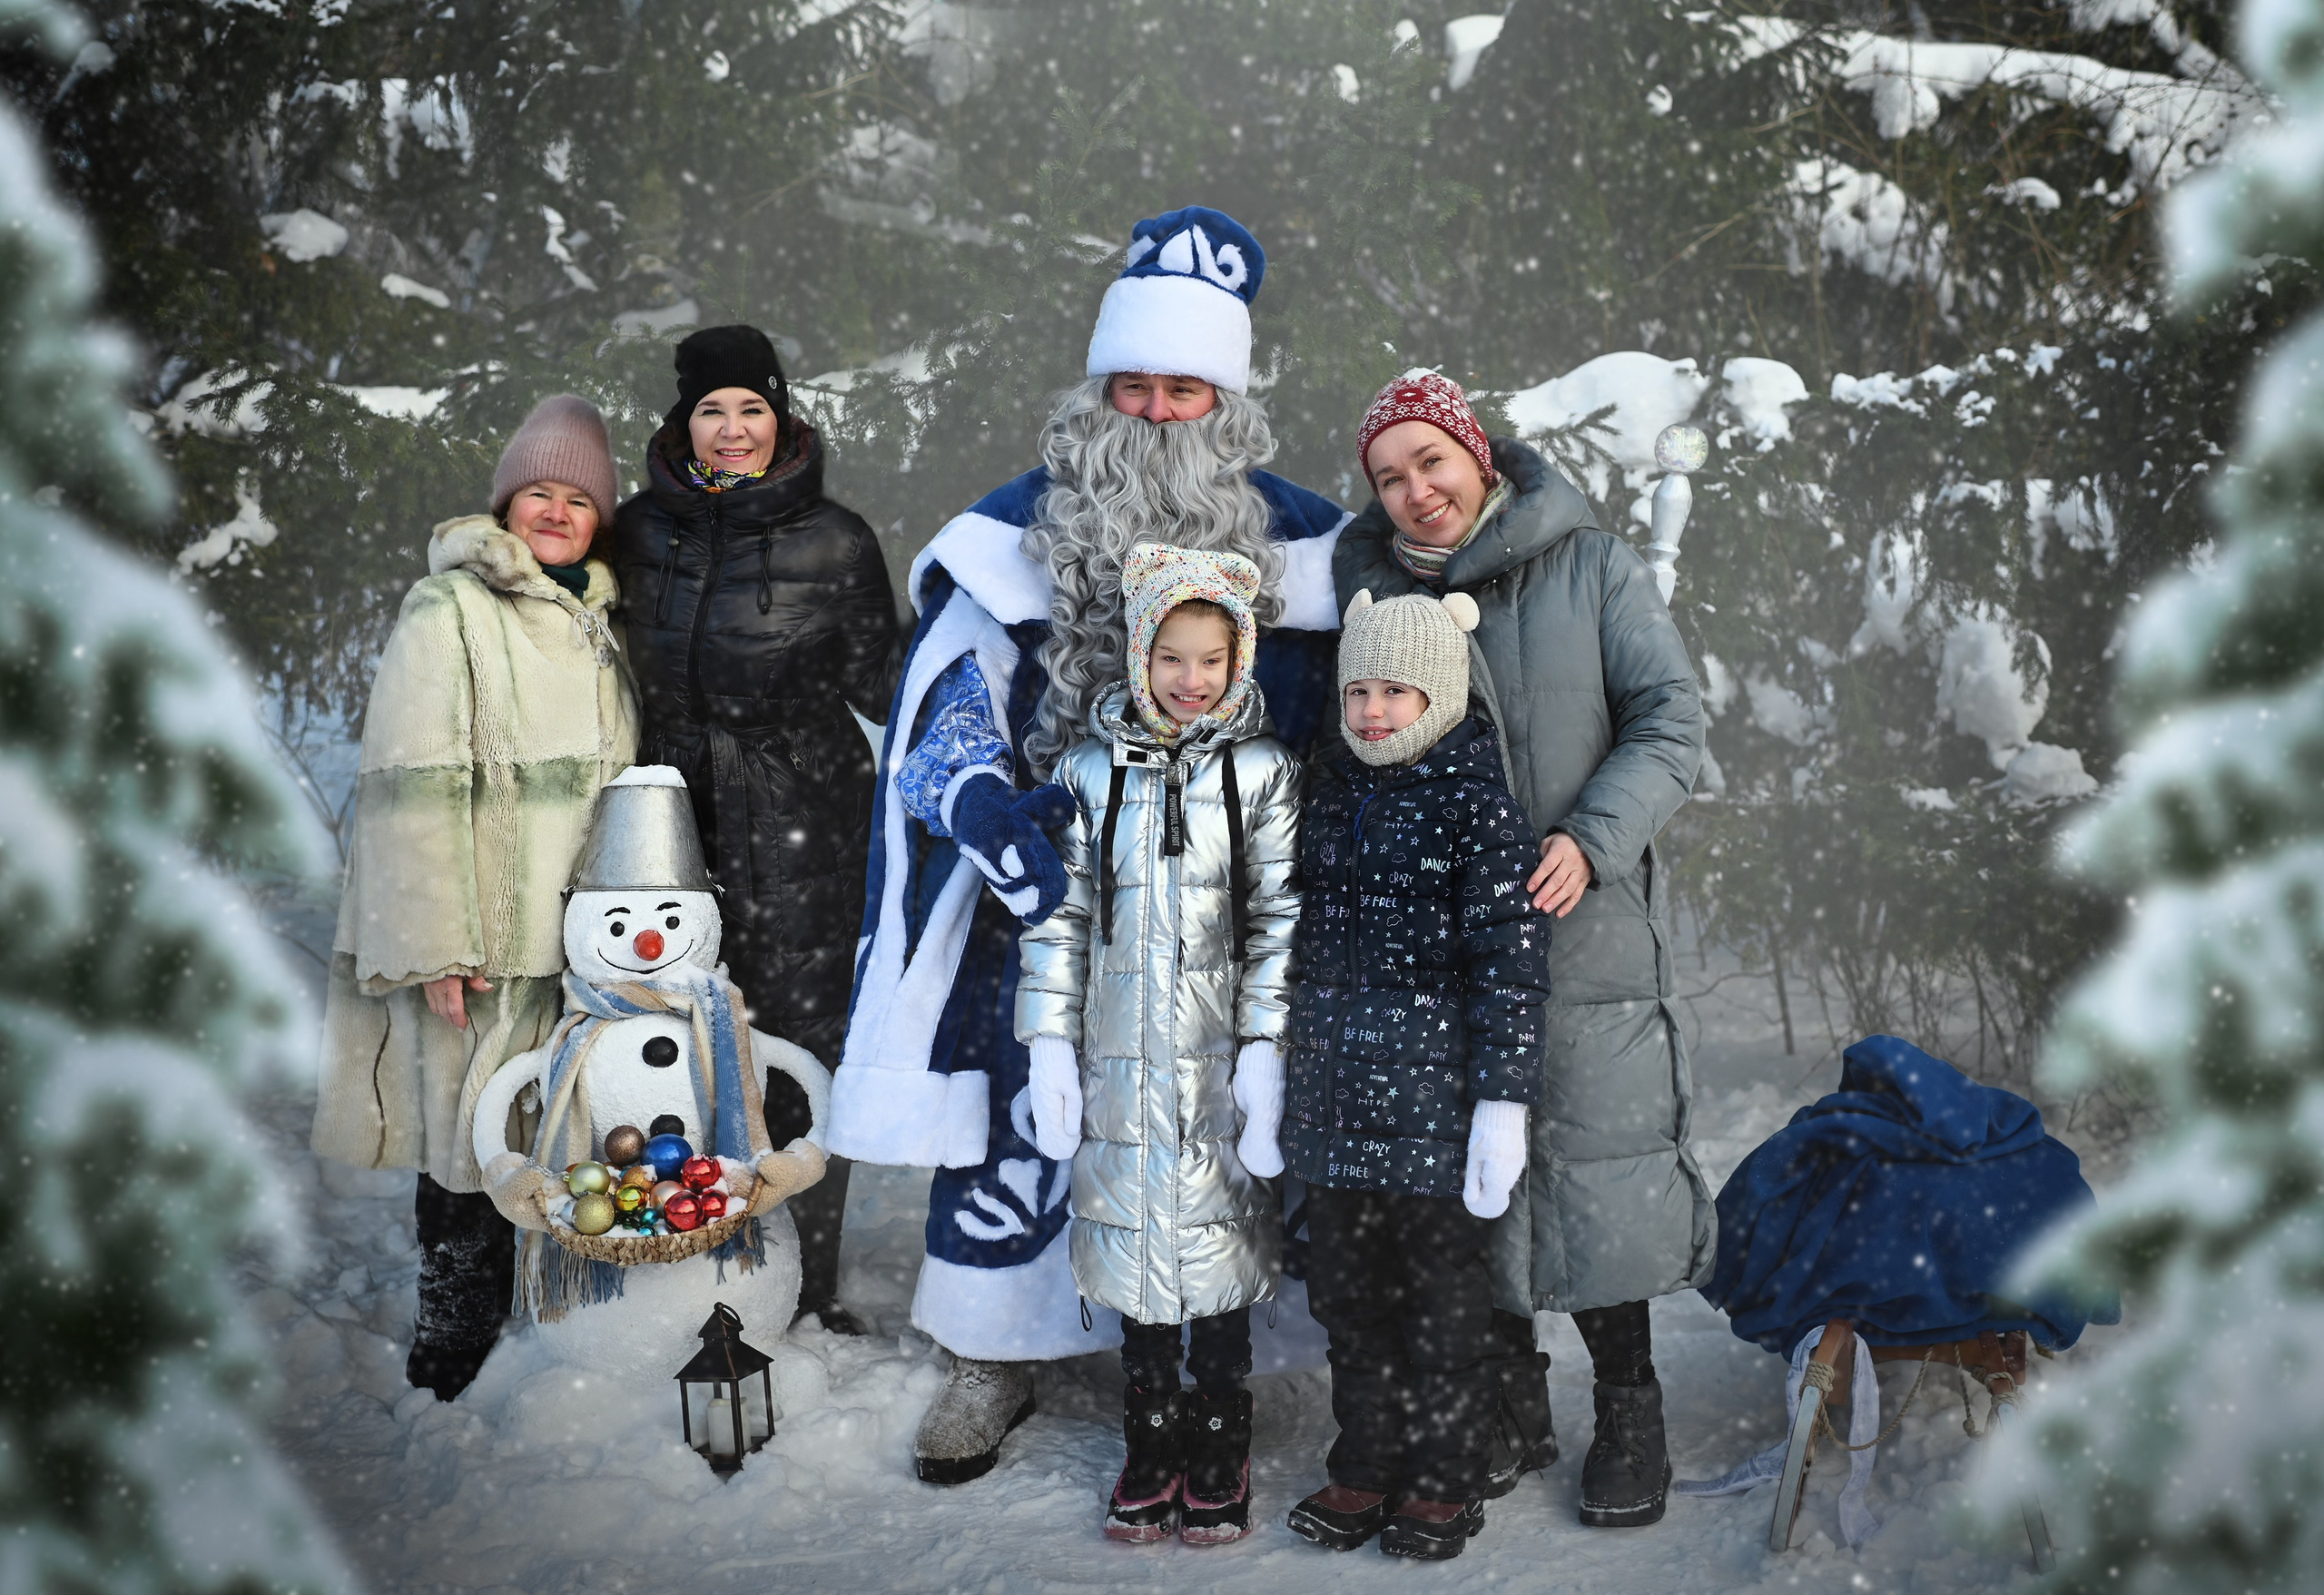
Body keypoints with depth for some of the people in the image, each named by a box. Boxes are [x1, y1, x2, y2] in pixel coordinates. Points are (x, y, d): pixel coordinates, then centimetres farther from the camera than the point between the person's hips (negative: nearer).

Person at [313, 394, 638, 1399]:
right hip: (485, 937, -6)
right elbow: (417, 783, -12)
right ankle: (453, 1359, 9)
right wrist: (438, 941, -18)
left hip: (582, 930, 6)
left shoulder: (597, 620, 17)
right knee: (470, 1139, -3)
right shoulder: (450, 608, -4)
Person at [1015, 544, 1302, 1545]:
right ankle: (1151, 1453, 23)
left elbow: (1279, 924, -2)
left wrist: (1265, 1050, -9)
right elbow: (1059, 916, 7)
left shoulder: (1264, 772, 1)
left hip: (1220, 1063, -2)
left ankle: (1219, 1461, 19)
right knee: (1134, 1241, 8)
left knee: (1217, 1248, 3)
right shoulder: (1090, 771, 6)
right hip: (1120, 1061, 2)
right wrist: (1049, 1047, 2)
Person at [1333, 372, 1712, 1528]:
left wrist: (1592, 840, -19)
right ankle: (1510, 1398, 25)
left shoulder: (1591, 568, -3)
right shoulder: (1365, 583, 5)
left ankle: (1628, 1409, 12)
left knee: (1597, 1152, -3)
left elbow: (1669, 717, -6)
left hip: (1583, 923, -3)